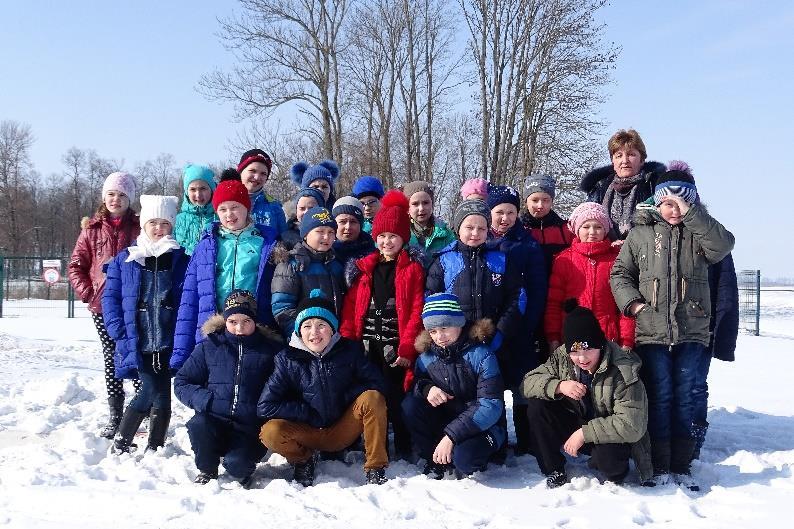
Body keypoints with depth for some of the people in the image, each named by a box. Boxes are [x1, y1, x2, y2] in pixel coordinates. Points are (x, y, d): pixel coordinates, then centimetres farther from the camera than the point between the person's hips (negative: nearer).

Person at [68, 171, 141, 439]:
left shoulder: (139, 227, 2)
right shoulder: (92, 229, 7)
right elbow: (76, 266, 10)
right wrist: (87, 292, -1)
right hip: (103, 305, 2)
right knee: (111, 358, 8)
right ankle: (115, 416, 15)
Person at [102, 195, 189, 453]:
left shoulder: (181, 260, 7)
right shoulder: (124, 260, 8)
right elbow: (111, 297, 6)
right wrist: (120, 333, -6)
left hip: (169, 343, 1)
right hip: (138, 343, -1)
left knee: (161, 396, 5)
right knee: (155, 393, -8)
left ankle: (154, 450, 20)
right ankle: (121, 443, 10)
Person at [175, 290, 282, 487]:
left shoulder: (271, 349, 3)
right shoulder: (209, 347, 7)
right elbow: (182, 382, 7)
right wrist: (206, 401, -11)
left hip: (250, 427, -2)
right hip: (214, 421, 2)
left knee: (237, 465, -28)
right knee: (198, 425, -31)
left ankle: (244, 470, 12)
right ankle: (207, 470, 1)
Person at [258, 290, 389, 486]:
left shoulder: (349, 350, -6)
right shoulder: (287, 359, -10)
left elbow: (375, 383, -9)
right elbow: (265, 406, -13)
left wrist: (342, 398, -17)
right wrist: (310, 414, -14)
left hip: (342, 431, 0)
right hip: (306, 432, 0)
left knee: (372, 398, -25)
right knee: (271, 432, -29)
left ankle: (375, 469, -15)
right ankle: (303, 460, 4)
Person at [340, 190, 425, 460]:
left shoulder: (412, 268, 3)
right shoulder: (363, 267, 15)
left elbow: (417, 310, -5)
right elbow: (350, 308, 9)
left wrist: (407, 348, -13)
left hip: (396, 346, -3)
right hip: (367, 345, 4)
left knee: (397, 397, -4)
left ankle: (403, 452, 11)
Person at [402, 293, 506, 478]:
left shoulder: (481, 355, -18)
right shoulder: (427, 356, -3)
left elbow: (491, 406, -23)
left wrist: (451, 436, -29)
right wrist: (426, 388, -20)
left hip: (484, 427, -5)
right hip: (446, 420, 5)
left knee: (464, 456, -36)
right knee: (410, 405, -19)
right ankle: (436, 461, -4)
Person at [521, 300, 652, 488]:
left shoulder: (623, 372, -27)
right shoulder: (562, 358, -11)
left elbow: (632, 425, -31)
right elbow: (528, 383, -10)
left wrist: (585, 433, -31)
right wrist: (559, 386, -29)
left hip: (609, 437, -5)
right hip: (577, 424, 5)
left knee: (607, 458, -39)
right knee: (538, 405, -18)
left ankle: (616, 476, 1)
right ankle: (554, 472, -3)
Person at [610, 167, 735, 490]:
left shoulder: (699, 233, 8)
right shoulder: (641, 233, 6)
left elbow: (724, 244, -14)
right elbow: (619, 273, 8)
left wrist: (690, 213, -15)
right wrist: (633, 303, -8)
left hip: (691, 332, 1)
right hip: (652, 331, -1)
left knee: (683, 398, 7)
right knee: (659, 397, 3)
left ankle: (681, 466, 16)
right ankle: (658, 466, 11)